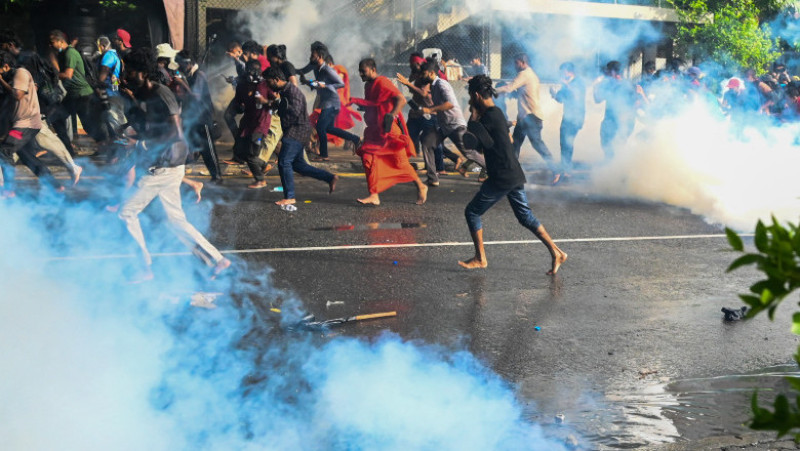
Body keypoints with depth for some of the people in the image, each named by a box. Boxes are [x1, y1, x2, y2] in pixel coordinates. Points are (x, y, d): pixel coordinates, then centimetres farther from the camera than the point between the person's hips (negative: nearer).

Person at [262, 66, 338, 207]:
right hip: (293, 132, 11)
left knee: (284, 162, -12)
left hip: (297, 131, -11)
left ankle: (289, 197, -6)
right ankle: (330, 178, 18)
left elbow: (294, 112, -25)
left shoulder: (292, 91, -16)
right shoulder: (284, 91, 16)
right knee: (298, 164, 14)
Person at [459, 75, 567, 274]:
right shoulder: (497, 113, 15)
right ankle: (556, 253, 9)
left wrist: (474, 116, -10)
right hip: (515, 175, 10)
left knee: (472, 212, 3)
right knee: (525, 215, 14)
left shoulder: (489, 116, -16)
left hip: (502, 178, -10)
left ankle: (480, 259, 10)